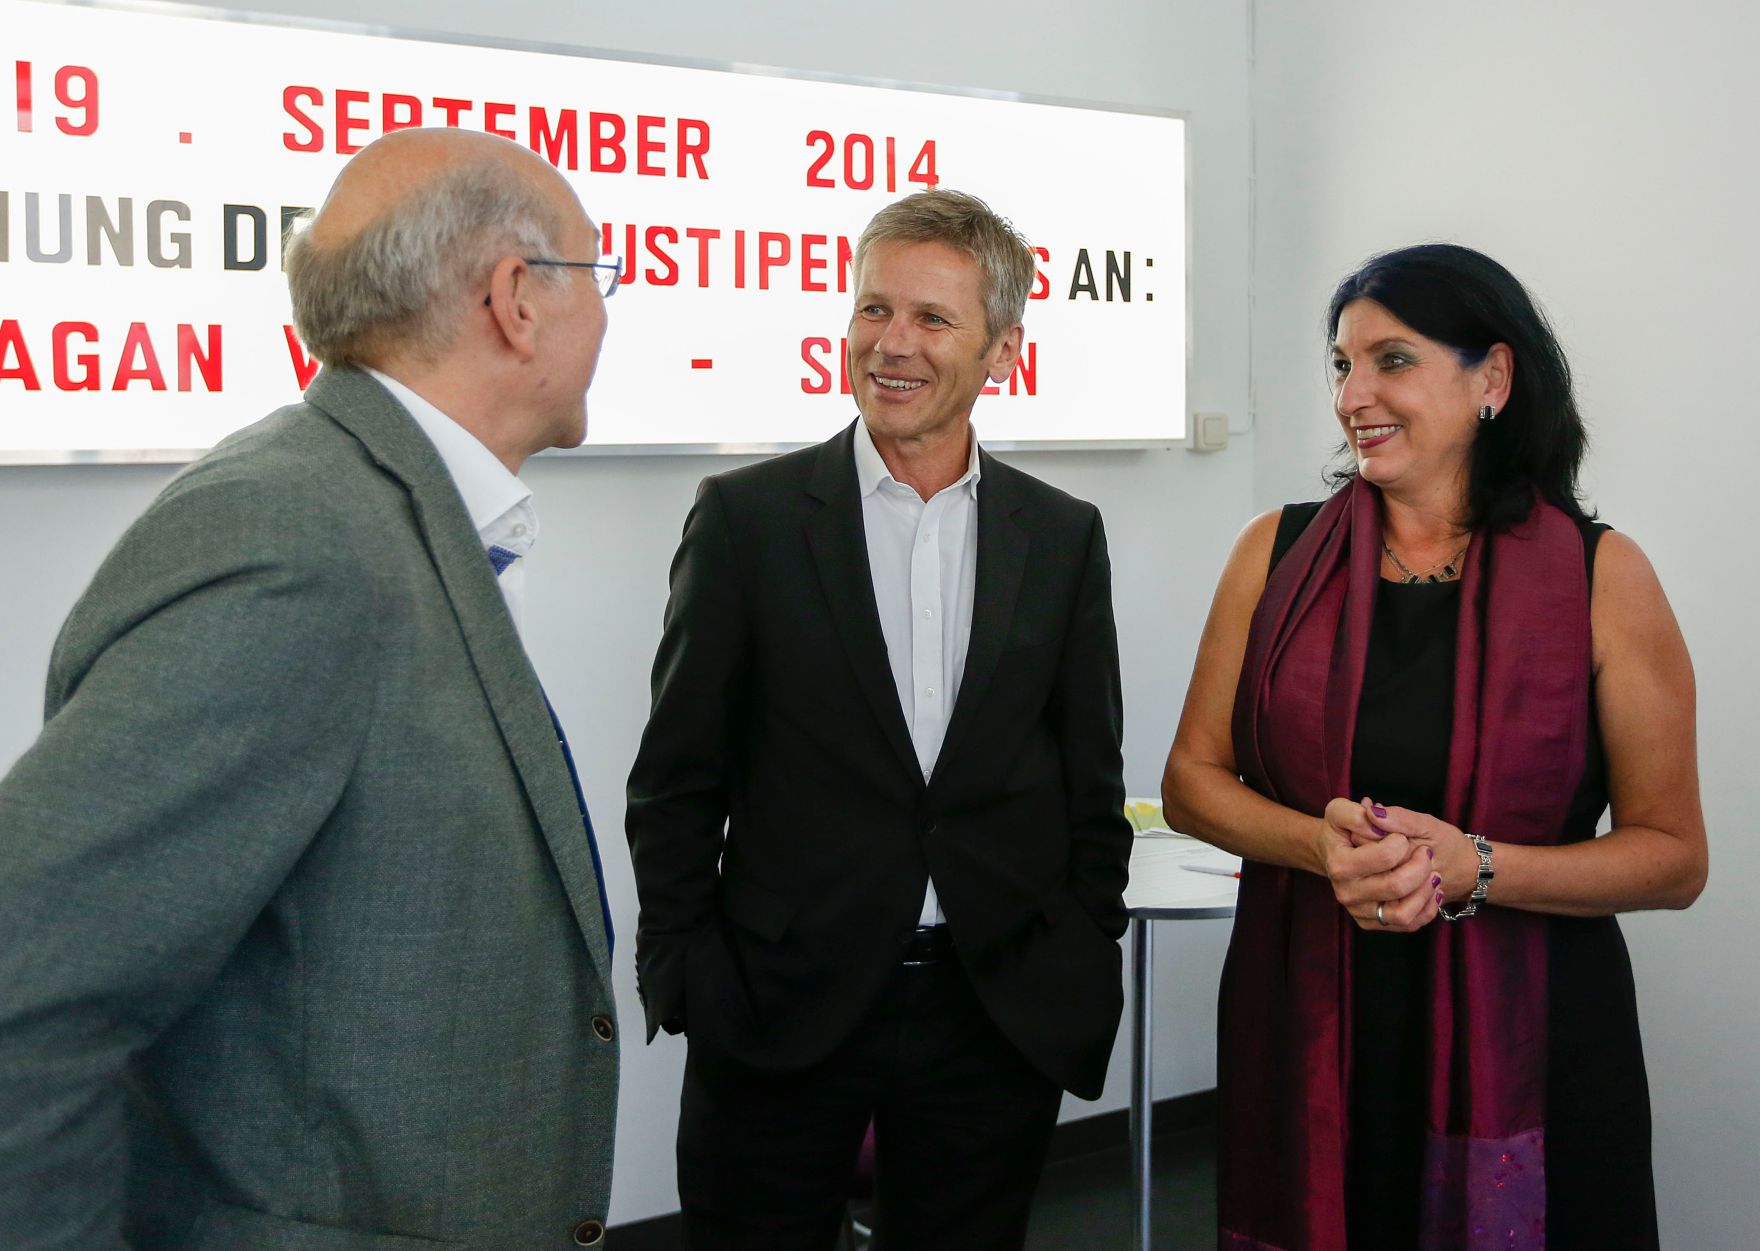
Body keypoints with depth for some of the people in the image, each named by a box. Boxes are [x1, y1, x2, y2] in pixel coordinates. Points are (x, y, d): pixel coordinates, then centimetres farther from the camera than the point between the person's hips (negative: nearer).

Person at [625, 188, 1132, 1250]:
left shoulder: (1064, 536, 5)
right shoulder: (747, 516, -2)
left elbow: (1091, 782, 9)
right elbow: (675, 781, -1)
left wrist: (1086, 978, 5)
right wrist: (683, 982, -4)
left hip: (1001, 1024, 2)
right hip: (778, 1020, -2)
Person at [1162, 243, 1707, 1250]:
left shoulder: (1600, 575, -5)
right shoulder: (1281, 551, 1)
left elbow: (1674, 856, -4)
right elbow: (1192, 778, 4)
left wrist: (1474, 866, -19)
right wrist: (1318, 842, -15)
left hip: (1525, 1040, -1)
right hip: (1305, 1027, 2)